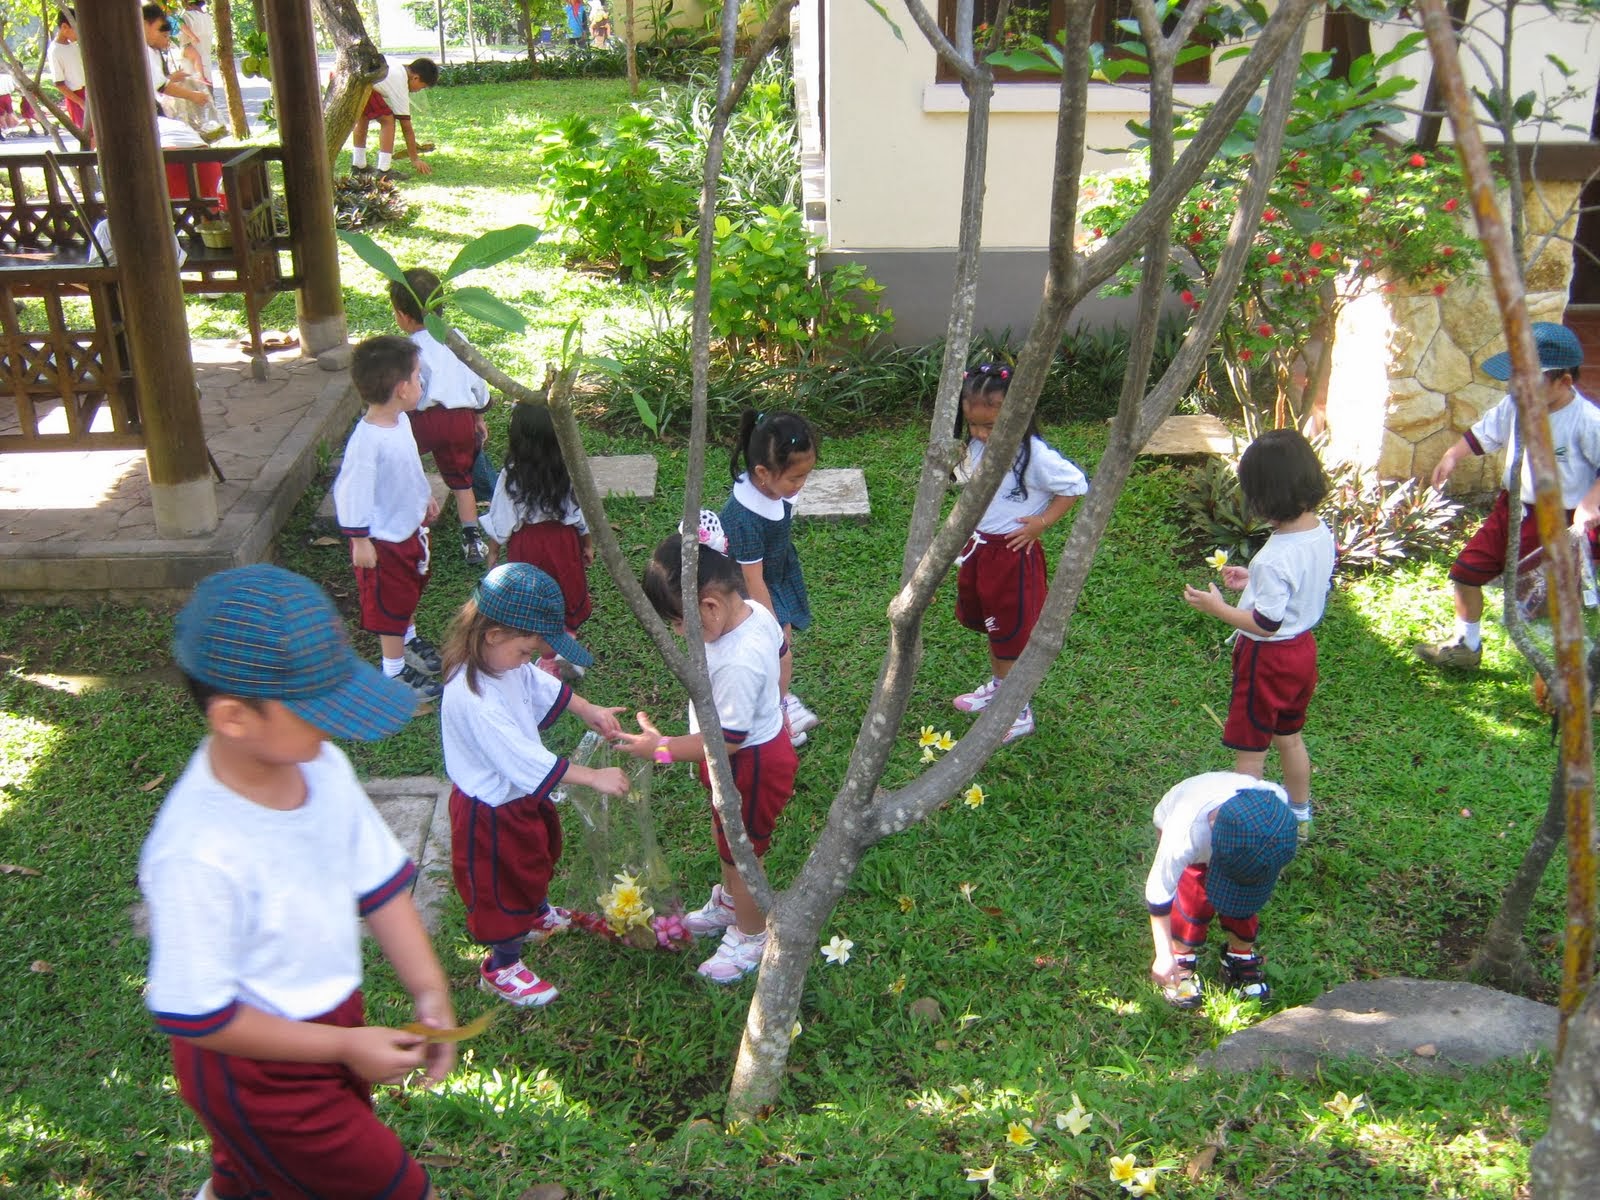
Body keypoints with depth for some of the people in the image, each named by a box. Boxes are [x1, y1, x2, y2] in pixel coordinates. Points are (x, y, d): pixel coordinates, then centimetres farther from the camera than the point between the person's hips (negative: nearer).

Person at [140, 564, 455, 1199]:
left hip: (330, 1015, 6)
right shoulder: (200, 855, -36)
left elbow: (381, 884, -2)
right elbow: (196, 1018, -26)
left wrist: (429, 990, -10)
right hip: (258, 1071, -6)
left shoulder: (321, 766, -15)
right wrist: (346, 1046, -22)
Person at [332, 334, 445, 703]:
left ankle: (409, 640, 52)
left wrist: (425, 496, 25)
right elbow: (351, 492, -27)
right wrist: (359, 540, -22)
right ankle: (395, 670, 25)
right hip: (384, 537, -9)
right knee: (391, 602, 8)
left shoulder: (401, 420, -4)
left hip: (411, 524, 9)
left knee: (412, 587, 28)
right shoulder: (367, 440, -33)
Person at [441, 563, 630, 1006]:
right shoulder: (473, 699, -39)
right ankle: (501, 967, 37)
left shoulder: (504, 660, -11)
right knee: (503, 885, 13)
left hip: (522, 792, 9)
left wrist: (589, 711, 2)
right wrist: (594, 777, -29)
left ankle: (538, 915, 60)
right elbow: (525, 761, -35)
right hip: (493, 811, -9)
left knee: (537, 856, 32)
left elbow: (544, 687, 11)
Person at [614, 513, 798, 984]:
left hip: (752, 767, -9)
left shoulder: (737, 663, -39)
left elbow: (726, 741, -31)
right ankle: (729, 903, 56)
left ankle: (750, 937, 40)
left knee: (739, 852, 15)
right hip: (763, 740, 9)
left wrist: (662, 748, -22)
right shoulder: (753, 611, -13)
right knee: (726, 835, 30)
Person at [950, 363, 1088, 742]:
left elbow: (1077, 486, -17)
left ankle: (1019, 712, 17)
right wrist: (967, 535, 12)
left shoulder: (1034, 455, -24)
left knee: (1013, 633, 4)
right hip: (979, 549, 7)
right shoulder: (977, 446, -2)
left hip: (1014, 554, -7)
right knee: (992, 627, 24)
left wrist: (1041, 522, -17)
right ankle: (998, 687, 45)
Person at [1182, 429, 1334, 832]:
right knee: (1289, 738, 28)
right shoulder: (1322, 534, -6)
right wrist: (1253, 582, 9)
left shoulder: (1275, 558, -32)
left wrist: (1216, 607, -17)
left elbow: (1266, 624, -27)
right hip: (1303, 647, 9)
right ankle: (1299, 816, 45)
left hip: (1268, 659, -9)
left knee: (1249, 752, 8)